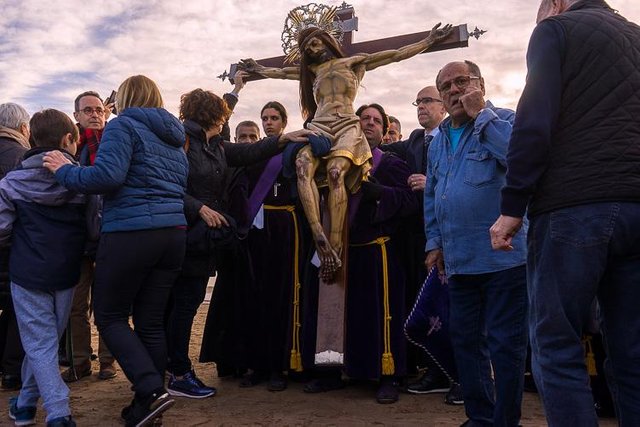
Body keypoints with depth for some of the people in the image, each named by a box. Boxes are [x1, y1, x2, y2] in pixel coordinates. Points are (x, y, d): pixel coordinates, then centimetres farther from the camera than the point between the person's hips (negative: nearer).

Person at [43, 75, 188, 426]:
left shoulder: (123, 125, -3)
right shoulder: (173, 137, 19)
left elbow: (108, 175, -18)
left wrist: (65, 171, -3)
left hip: (131, 233, -7)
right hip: (173, 234, 7)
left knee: (110, 317, 6)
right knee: (151, 321, 11)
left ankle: (151, 391, -6)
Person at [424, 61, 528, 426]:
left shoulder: (504, 121, -3)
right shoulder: (439, 141, 17)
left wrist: (480, 114, -17)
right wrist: (434, 242, 18)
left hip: (503, 256, -7)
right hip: (459, 261, 7)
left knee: (505, 344, 0)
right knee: (465, 340, 14)